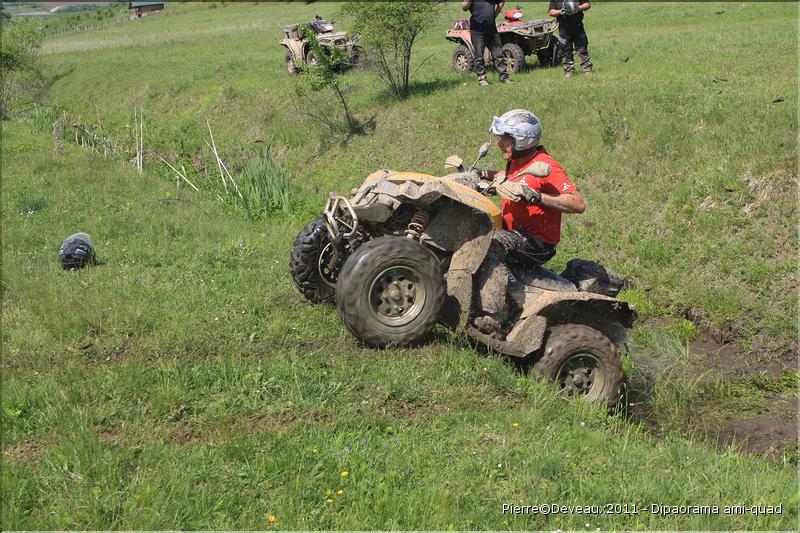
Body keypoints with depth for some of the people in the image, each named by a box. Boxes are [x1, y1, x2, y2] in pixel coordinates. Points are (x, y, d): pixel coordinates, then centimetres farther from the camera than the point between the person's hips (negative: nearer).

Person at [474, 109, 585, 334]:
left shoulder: (545, 166, -13)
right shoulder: (516, 163, 13)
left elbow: (578, 204, -22)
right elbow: (506, 177, 40)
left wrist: (536, 197, -30)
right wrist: (483, 175, 19)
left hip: (539, 245, -10)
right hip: (516, 236, 10)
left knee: (492, 241, -34)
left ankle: (493, 317, -43)